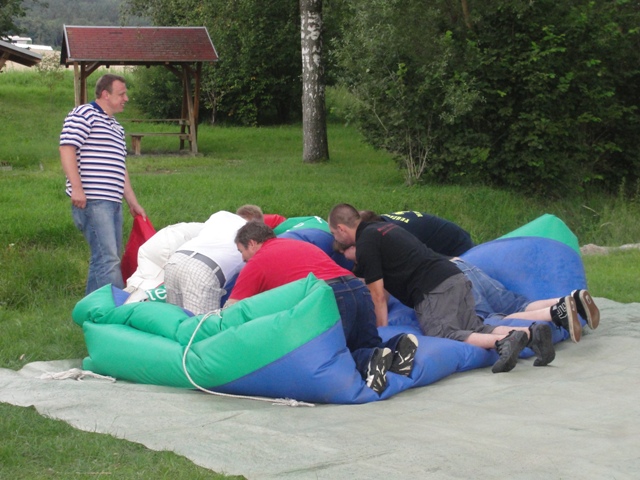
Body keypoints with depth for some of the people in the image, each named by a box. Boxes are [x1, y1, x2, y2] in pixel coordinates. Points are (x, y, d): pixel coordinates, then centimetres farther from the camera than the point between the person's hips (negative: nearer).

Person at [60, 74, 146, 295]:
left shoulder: (116, 127, 25)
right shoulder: (83, 115, -3)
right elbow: (67, 150, -14)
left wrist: (133, 202, 25)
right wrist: (77, 188, -22)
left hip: (113, 202, 10)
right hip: (92, 201, -10)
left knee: (107, 258, 11)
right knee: (107, 259, -14)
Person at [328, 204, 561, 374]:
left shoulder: (366, 244, 0)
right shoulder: (381, 227, 29)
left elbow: (378, 295, 0)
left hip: (434, 289, -9)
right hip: (456, 278, 9)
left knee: (443, 335, -21)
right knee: (475, 328, 3)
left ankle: (503, 341, -38)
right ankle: (530, 332, -14)